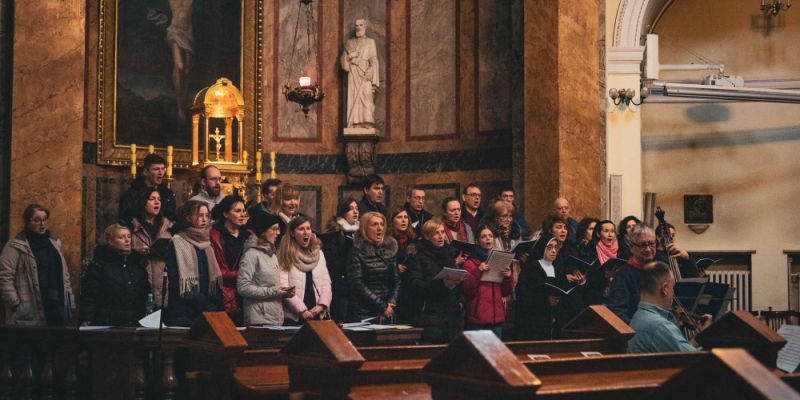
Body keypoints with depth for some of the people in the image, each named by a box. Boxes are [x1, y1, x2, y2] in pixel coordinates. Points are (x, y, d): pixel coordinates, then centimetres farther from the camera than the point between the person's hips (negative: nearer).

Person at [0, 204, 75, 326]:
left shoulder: (54, 242, 14)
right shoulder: (15, 246, -7)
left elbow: (64, 273, 19)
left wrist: (68, 298, 12)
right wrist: (16, 304, -15)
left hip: (56, 309, 6)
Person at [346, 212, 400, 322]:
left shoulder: (390, 248, 9)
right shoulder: (358, 250, -6)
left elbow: (396, 280, 9)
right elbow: (357, 283, -13)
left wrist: (391, 304, -7)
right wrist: (382, 306, -14)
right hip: (362, 313, -5)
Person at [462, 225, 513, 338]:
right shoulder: (470, 263, 2)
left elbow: (506, 293, 13)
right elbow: (467, 291, -9)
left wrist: (508, 277, -4)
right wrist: (478, 272, -19)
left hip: (497, 318, 4)